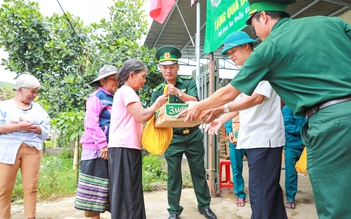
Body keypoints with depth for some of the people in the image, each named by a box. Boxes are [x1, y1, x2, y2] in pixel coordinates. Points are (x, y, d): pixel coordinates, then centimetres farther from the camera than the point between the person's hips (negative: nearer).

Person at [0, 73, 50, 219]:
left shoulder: (38, 108, 13)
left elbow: (46, 129, 6)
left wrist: (30, 126, -9)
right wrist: (19, 126, -15)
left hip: (32, 150, 2)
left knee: (31, 187, 0)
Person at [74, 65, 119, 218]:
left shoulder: (112, 99, 17)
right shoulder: (97, 97, -7)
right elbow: (90, 122, -16)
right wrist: (102, 144, -19)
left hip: (110, 148, 8)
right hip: (97, 149, -8)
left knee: (108, 184, 12)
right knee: (96, 185, 0)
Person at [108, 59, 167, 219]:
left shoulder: (126, 92, 22)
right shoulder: (126, 91, -8)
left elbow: (137, 119, 20)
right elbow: (142, 116, -17)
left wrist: (156, 107, 11)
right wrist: (157, 104, -2)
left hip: (127, 147, 10)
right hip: (124, 148, -10)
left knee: (131, 193, 12)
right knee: (126, 193, -5)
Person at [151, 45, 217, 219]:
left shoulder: (189, 82, 0)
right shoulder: (157, 91, 2)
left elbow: (194, 102, -16)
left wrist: (178, 93, -31)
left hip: (193, 135, 0)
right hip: (172, 138, 0)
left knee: (199, 171, 11)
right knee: (173, 174, 6)